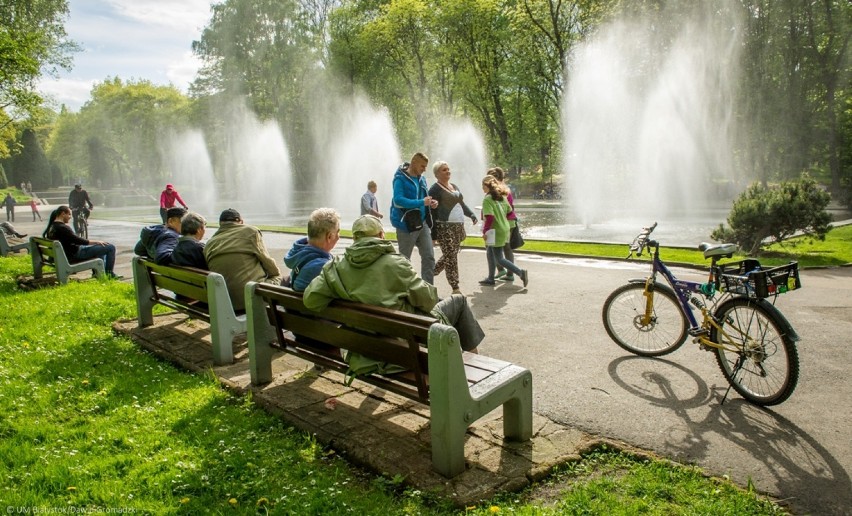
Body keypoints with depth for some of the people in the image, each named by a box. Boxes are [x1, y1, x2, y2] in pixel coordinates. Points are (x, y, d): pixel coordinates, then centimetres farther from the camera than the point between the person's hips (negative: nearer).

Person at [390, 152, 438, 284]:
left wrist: (431, 203, 0)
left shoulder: (421, 179, 12)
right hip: (406, 224, -7)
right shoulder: (400, 179, -11)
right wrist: (421, 202, -28)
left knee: (429, 257, 1)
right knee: (404, 260, 6)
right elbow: (398, 200, -24)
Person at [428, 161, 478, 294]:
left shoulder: (454, 187, 20)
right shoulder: (435, 190, -6)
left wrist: (472, 215, 8)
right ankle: (455, 288, -3)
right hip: (444, 228, -8)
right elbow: (432, 212, -10)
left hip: (458, 227, 8)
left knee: (449, 256, 12)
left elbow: (462, 204, 26)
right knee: (451, 258, -8)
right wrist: (433, 234, -14)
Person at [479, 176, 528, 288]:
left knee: (499, 258, -1)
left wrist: (485, 231, -17)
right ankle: (491, 278, 24)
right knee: (490, 253, 19)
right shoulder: (502, 197, 9)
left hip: (495, 231, -9)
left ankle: (520, 272, -10)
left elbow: (489, 217, -23)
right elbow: (509, 210, 15)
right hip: (505, 228, 9)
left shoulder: (487, 199, -15)